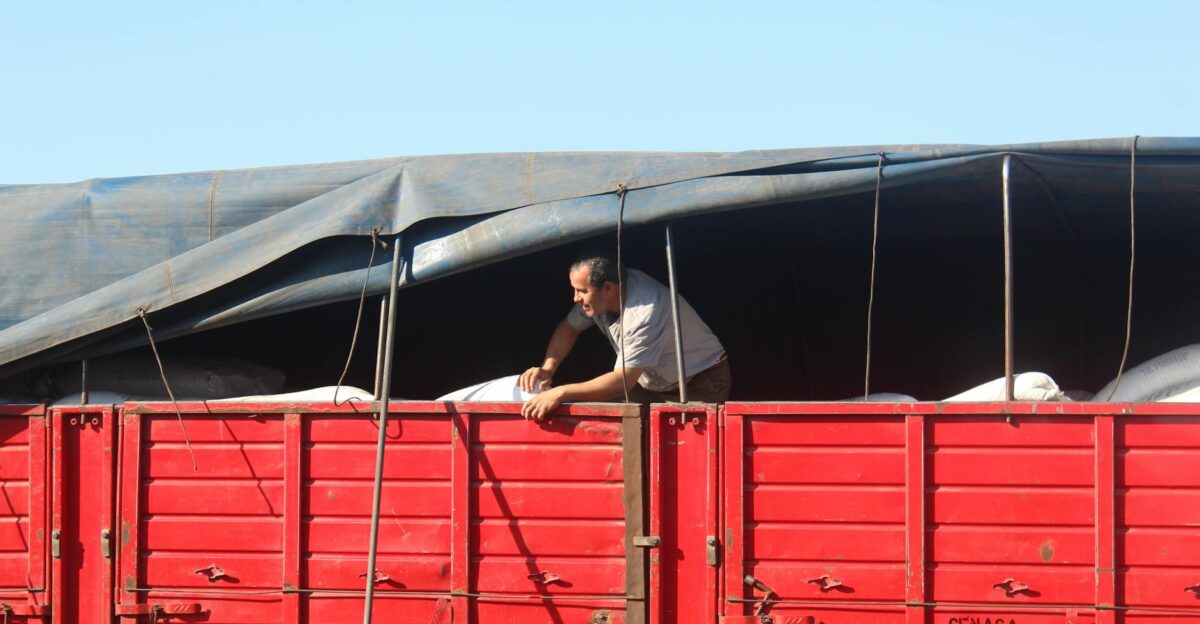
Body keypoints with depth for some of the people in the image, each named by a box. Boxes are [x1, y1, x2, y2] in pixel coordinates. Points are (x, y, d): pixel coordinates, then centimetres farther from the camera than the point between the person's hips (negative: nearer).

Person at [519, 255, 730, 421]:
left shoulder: (645, 314, -35)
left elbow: (623, 381, -37)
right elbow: (569, 328, 7)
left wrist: (560, 393, -40)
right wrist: (547, 369, -13)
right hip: (653, 384, 8)